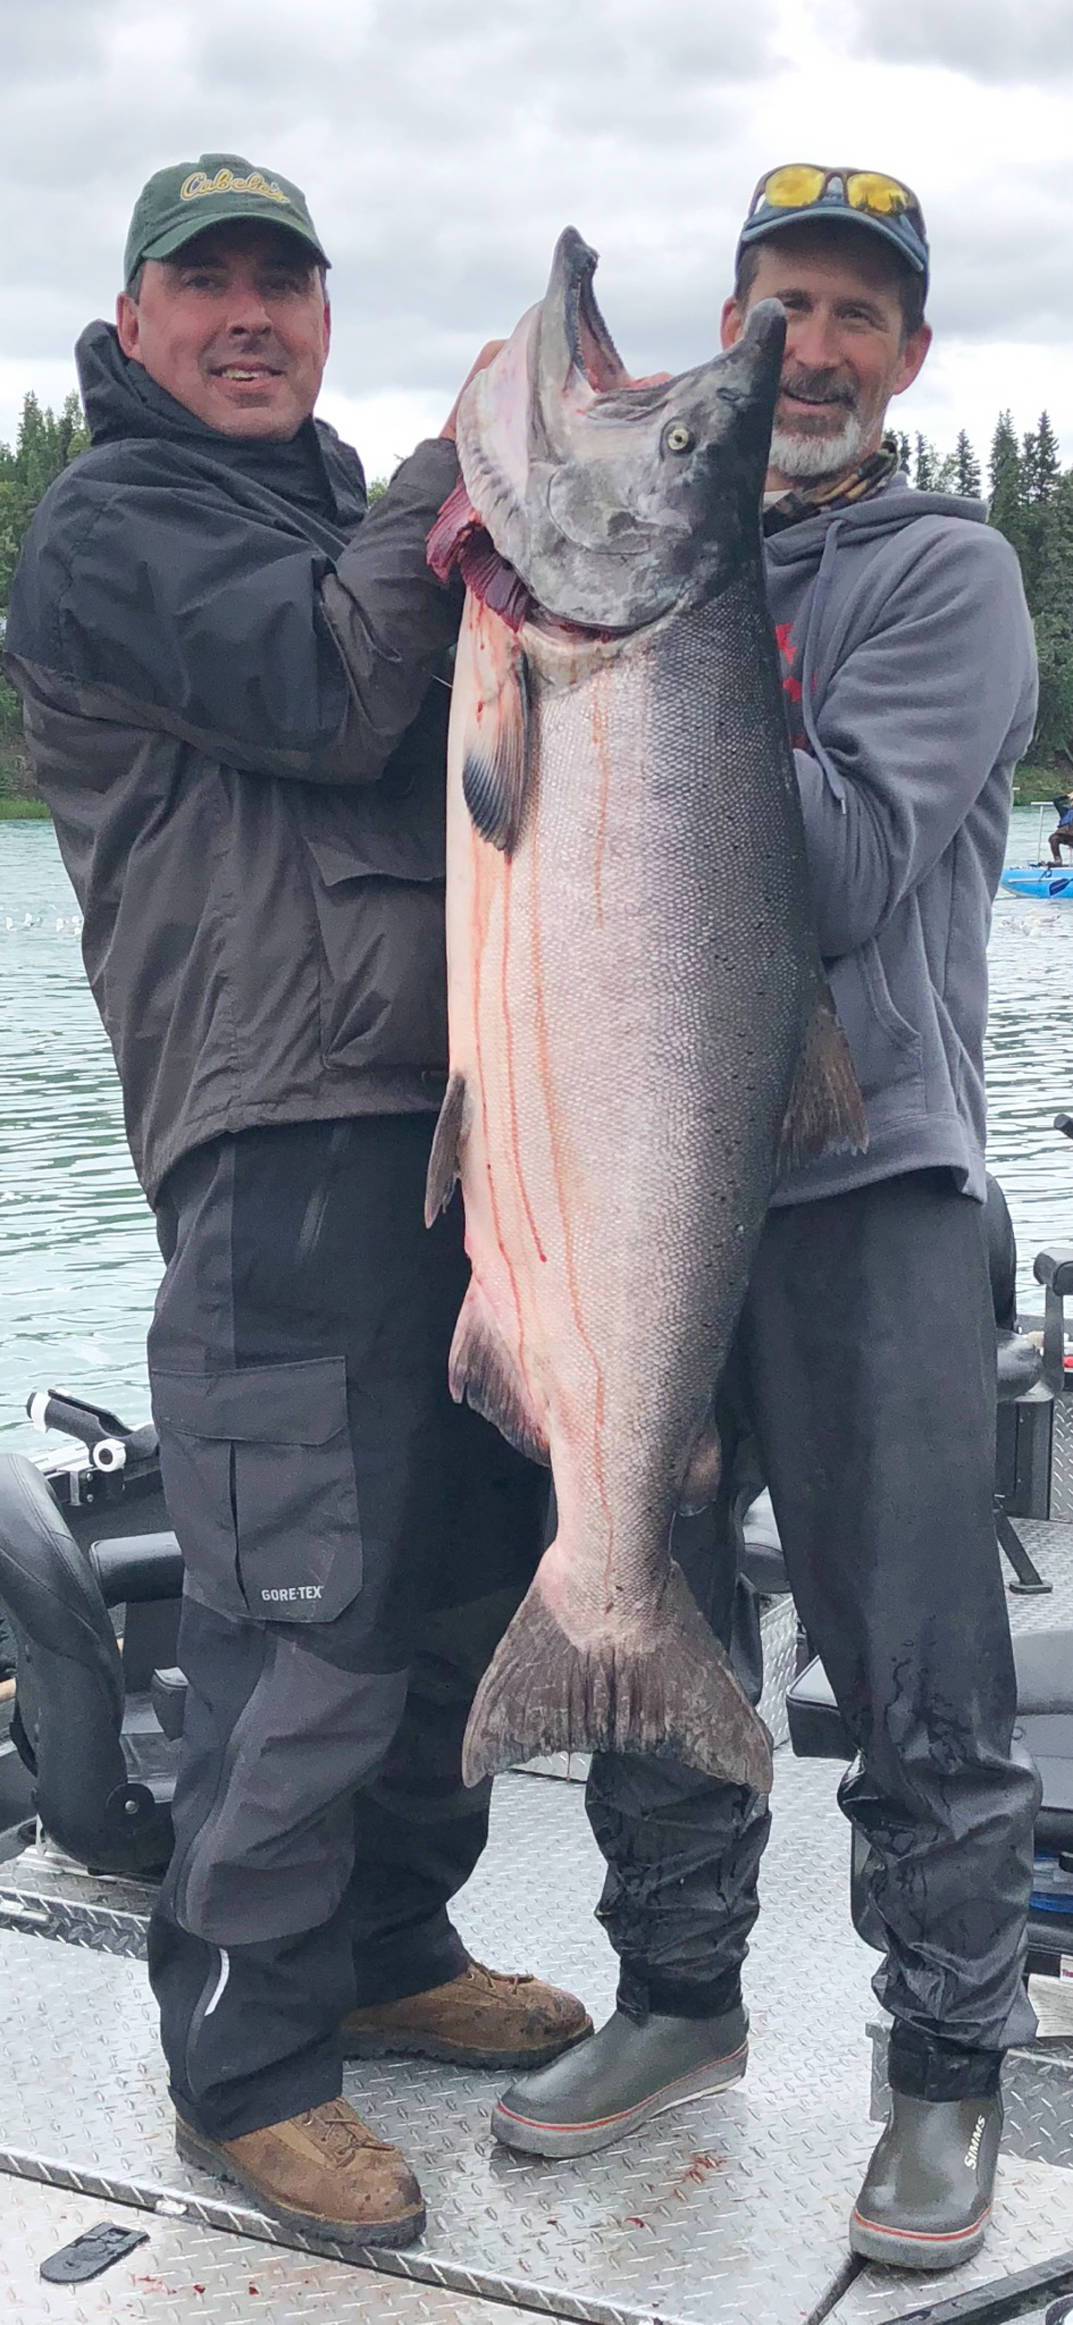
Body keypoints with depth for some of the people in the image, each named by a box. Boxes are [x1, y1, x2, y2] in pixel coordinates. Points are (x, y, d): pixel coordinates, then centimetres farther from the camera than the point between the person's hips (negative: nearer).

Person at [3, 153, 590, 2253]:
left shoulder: (344, 504, 27)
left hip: (456, 1108, 9)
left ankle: (387, 1949, 31)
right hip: (287, 1133, -9)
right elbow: (325, 691, -17)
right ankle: (243, 2066, 7)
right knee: (312, 1620, -9)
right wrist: (468, 455, -12)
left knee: (469, 1573, 14)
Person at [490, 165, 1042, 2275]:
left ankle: (950, 2071, 17)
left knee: (916, 1677, 0)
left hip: (866, 1176, -4)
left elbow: (843, 872, -13)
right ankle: (678, 1996, 31)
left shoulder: (948, 574, 0)